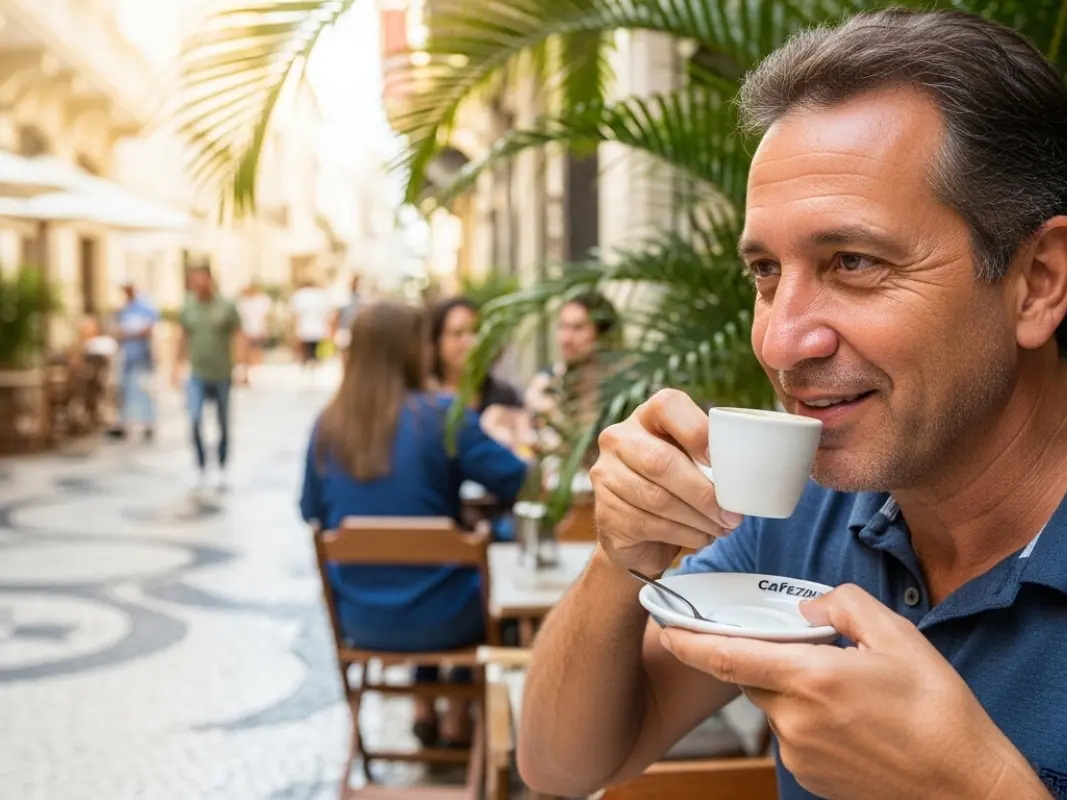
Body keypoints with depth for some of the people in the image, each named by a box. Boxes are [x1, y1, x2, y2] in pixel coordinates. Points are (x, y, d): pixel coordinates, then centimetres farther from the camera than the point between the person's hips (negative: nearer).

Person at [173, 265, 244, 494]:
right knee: (195, 420, -15)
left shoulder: (226, 307, -4)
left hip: (222, 375, -1)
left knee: (223, 425, 9)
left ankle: (220, 473, 25)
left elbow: (237, 338, -4)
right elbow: (183, 338, 15)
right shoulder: (188, 307, 4)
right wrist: (177, 365, 15)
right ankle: (201, 473, -4)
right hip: (197, 375, 1)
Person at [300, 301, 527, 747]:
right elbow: (516, 481, -12)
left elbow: (312, 513, 8)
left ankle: (425, 707, 35)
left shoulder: (328, 426, -4)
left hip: (358, 618, 4)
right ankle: (458, 717, 40)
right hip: (437, 616, -4)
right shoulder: (441, 416, -17)